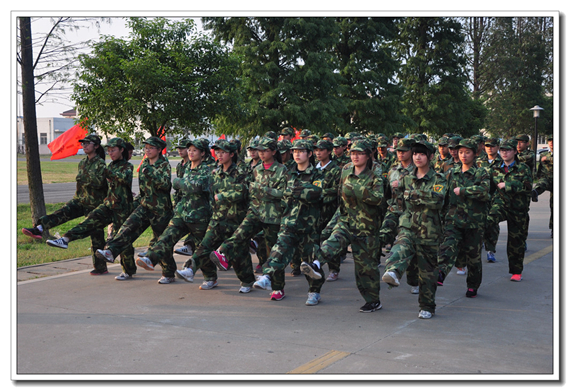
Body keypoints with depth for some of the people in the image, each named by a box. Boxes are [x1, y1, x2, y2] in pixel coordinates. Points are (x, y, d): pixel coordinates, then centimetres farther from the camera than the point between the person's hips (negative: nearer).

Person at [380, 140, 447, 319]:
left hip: (428, 232, -2)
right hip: (407, 227, 2)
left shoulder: (438, 179, 0)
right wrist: (385, 226, 9)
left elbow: (438, 201, -20)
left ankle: (427, 307, 18)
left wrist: (414, 194, -20)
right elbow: (397, 205, 16)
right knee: (401, 248, -31)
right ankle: (393, 272, -59)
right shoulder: (406, 179, 12)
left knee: (427, 271, 6)